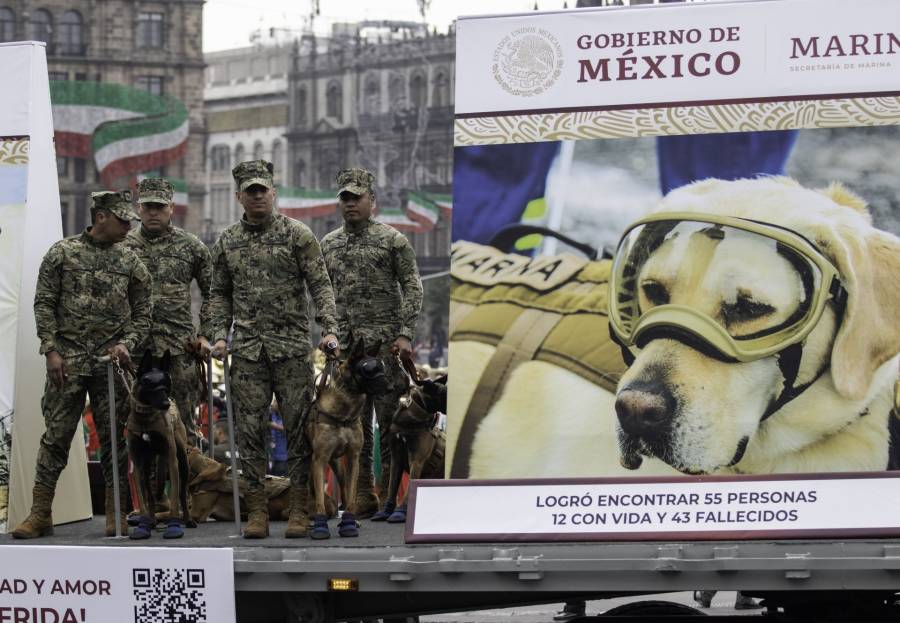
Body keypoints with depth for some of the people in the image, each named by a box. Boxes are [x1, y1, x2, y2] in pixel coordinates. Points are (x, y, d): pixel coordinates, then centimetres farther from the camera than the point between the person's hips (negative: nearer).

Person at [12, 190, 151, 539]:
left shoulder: (131, 263, 10)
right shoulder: (63, 253, 4)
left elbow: (142, 314, 12)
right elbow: (44, 304, 2)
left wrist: (126, 344, -6)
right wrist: (51, 350, -7)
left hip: (111, 362, 2)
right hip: (67, 361, -2)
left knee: (114, 438, 1)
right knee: (56, 435, -3)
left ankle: (116, 515, 8)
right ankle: (40, 514, 1)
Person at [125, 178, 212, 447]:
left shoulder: (191, 246, 6)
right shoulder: (122, 246, 7)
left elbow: (211, 293, 11)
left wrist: (205, 335, 3)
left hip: (179, 348, -1)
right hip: (134, 349, 1)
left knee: (183, 423, 0)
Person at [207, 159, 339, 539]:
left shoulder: (297, 234, 2)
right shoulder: (226, 242, 12)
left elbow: (320, 284, -1)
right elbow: (219, 293, 17)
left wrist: (329, 329, -12)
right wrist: (219, 334, 4)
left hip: (292, 346, -3)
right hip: (247, 349, 3)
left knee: (298, 427, -2)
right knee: (250, 430, 1)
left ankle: (299, 510, 3)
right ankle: (257, 512, 6)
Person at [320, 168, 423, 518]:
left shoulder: (393, 240, 1)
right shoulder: (328, 245, 14)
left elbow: (412, 289, -3)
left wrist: (405, 334, -11)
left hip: (385, 343, -4)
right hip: (344, 344, 4)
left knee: (389, 417, -5)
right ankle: (363, 498, 9)